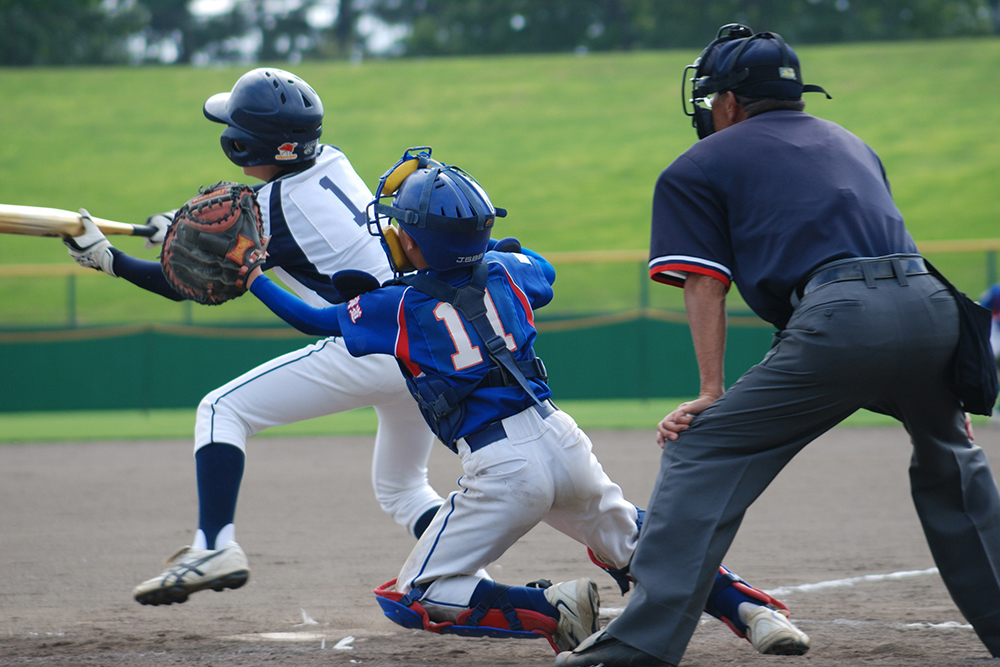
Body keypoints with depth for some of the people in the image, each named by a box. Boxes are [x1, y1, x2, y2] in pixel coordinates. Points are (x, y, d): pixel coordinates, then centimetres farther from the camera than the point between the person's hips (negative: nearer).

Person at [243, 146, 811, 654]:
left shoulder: (397, 307, -3)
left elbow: (312, 319, 14)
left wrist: (254, 278, 28)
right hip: (564, 441, 6)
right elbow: (544, 267, 35)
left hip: (502, 469, -6)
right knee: (635, 547, 28)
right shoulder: (505, 273, 8)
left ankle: (550, 609, -11)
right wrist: (477, 238, 43)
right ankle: (752, 609, 12)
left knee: (413, 599, 4)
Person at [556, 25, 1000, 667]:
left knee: (701, 452, -2)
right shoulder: (850, 143, 34)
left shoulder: (701, 166, 18)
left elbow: (706, 284, 8)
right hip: (934, 302, 6)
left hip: (841, 316, -6)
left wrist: (711, 394, 2)